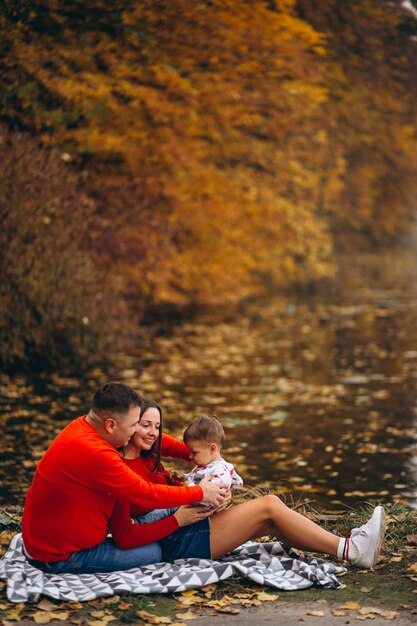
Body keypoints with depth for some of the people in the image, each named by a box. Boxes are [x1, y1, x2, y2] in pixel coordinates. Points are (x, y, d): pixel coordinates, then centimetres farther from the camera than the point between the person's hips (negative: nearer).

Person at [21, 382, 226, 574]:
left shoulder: (82, 426, -1)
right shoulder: (94, 454, -30)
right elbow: (147, 494, -21)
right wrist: (200, 493, -9)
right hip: (58, 558, -9)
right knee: (153, 551, -3)